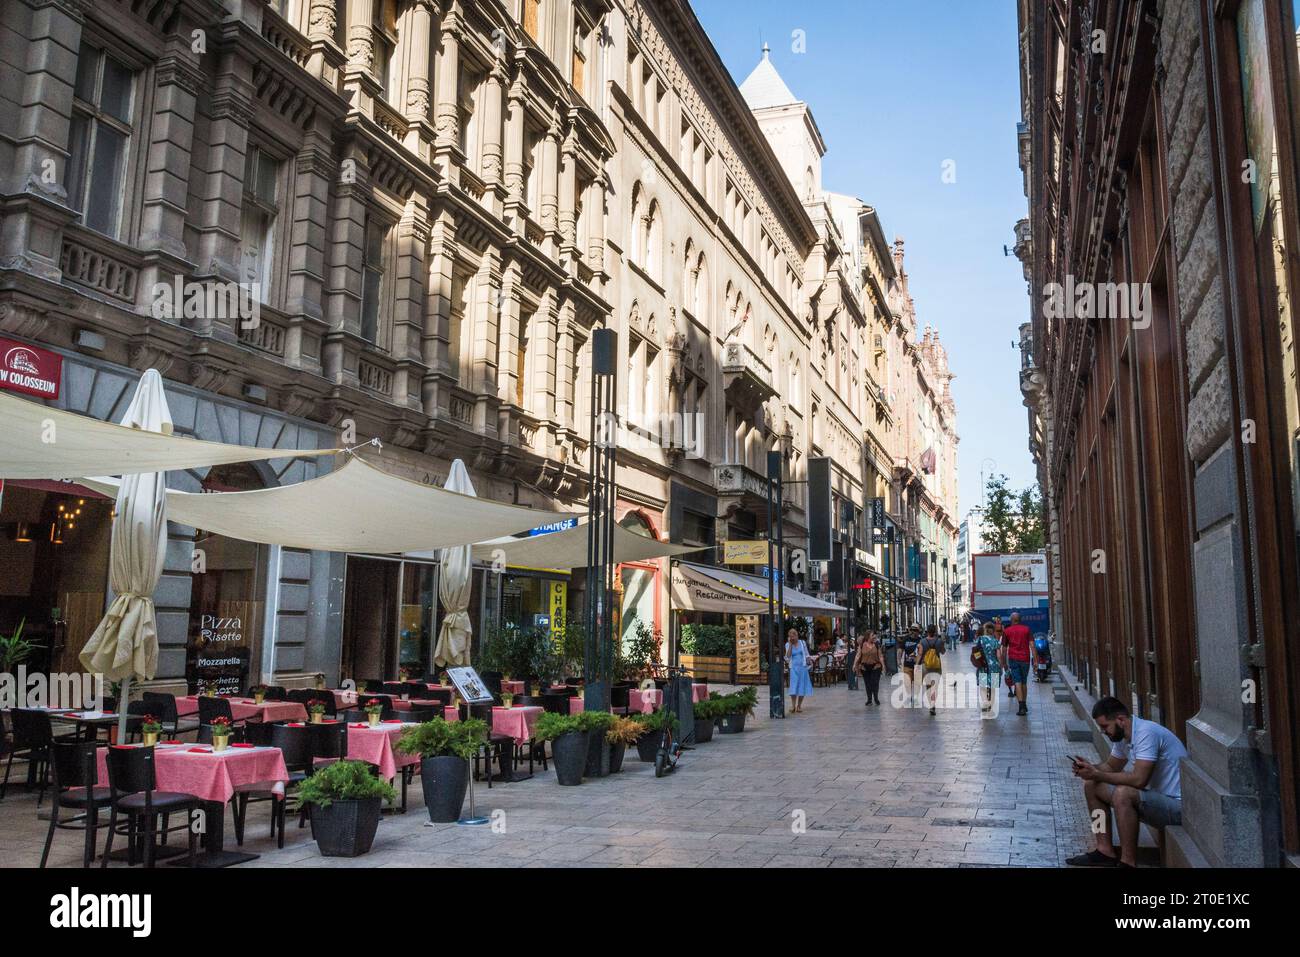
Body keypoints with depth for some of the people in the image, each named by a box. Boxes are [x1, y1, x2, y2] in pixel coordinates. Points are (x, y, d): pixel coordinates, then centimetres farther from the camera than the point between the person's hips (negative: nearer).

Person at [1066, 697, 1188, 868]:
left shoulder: (1146, 733, -24)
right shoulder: (1122, 736, 5)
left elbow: (1139, 780, -32)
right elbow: (1111, 766, 19)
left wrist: (1098, 775, -24)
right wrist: (1090, 768, -2)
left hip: (1176, 805, -10)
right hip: (1155, 797, 10)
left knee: (1122, 794, -34)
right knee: (1091, 786, 6)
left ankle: (1128, 862, -22)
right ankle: (1105, 851, 7)